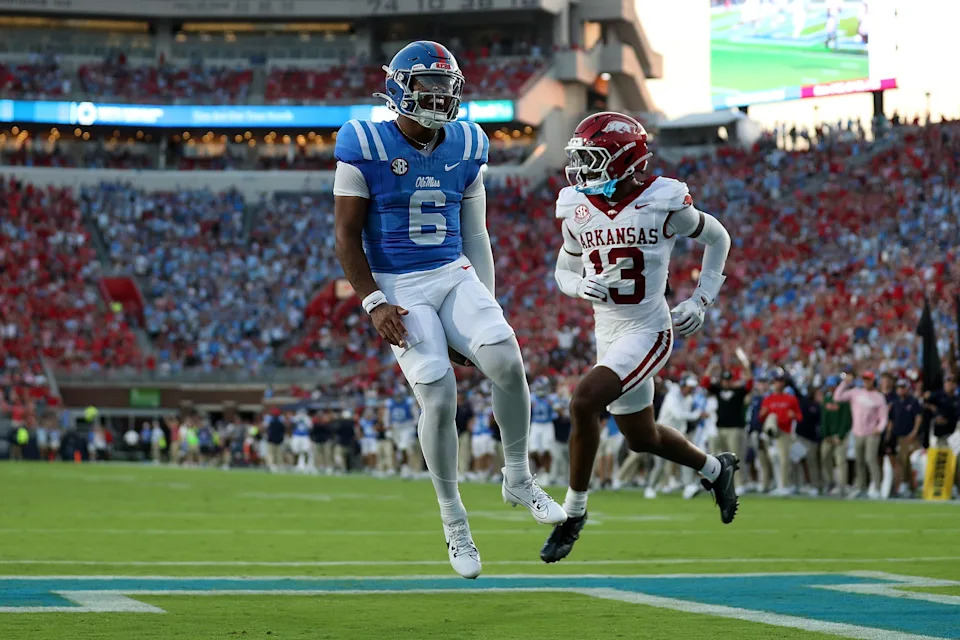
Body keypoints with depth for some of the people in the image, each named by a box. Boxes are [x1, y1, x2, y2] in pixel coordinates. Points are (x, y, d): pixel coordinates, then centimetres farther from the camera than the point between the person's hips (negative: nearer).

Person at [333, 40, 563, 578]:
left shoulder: (466, 148, 6)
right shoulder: (366, 147, -8)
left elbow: (475, 235, 14)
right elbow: (347, 236, -6)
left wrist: (487, 307, 9)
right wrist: (374, 303, -15)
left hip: (455, 276, 4)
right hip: (400, 289, -4)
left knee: (508, 361, -22)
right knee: (439, 399, -16)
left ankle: (519, 479, 1)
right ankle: (455, 523, 3)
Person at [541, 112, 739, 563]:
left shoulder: (663, 203, -13)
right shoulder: (578, 211, -1)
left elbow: (717, 239, 5)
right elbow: (564, 271, 14)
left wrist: (701, 301, 0)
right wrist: (584, 286, -10)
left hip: (648, 331, -6)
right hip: (608, 335, 6)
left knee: (583, 402, -25)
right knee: (641, 438, 18)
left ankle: (573, 513, -11)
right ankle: (715, 468, 46)